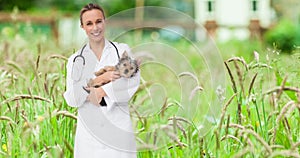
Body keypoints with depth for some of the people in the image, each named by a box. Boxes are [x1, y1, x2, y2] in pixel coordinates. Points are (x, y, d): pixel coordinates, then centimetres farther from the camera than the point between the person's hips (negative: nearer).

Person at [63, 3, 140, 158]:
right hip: (89, 131, 1)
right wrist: (99, 80, -13)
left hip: (118, 126, -1)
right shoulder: (75, 60, 10)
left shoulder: (122, 50, 7)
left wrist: (100, 92, -13)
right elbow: (71, 98, -1)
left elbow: (132, 82, -7)